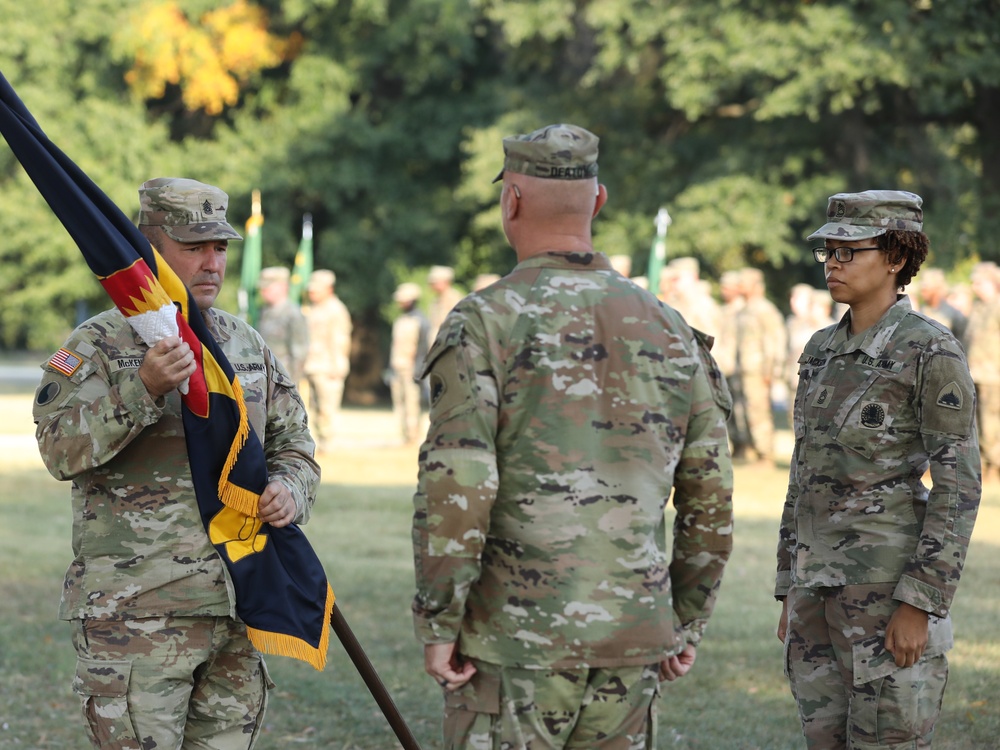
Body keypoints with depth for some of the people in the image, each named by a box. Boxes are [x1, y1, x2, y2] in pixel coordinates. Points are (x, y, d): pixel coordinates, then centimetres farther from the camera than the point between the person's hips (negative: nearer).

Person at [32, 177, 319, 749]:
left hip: (237, 608, 6)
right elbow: (61, 449, -18)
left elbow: (294, 444, 21)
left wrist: (290, 489, -3)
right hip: (136, 612, -6)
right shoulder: (98, 346, -4)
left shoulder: (249, 346, 14)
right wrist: (144, 388, -31)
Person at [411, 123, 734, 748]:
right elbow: (711, 503, 10)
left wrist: (438, 627, -9)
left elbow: (456, 491, -16)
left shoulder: (484, 323, -8)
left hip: (515, 639, -4)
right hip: (630, 649, 4)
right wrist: (687, 624, 19)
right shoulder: (669, 331, 7)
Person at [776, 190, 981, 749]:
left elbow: (959, 486, -14)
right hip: (824, 578, 8)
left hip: (891, 580, -8)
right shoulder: (823, 351, 13)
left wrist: (919, 604, -20)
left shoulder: (934, 352, -11)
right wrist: (792, 592, 16)